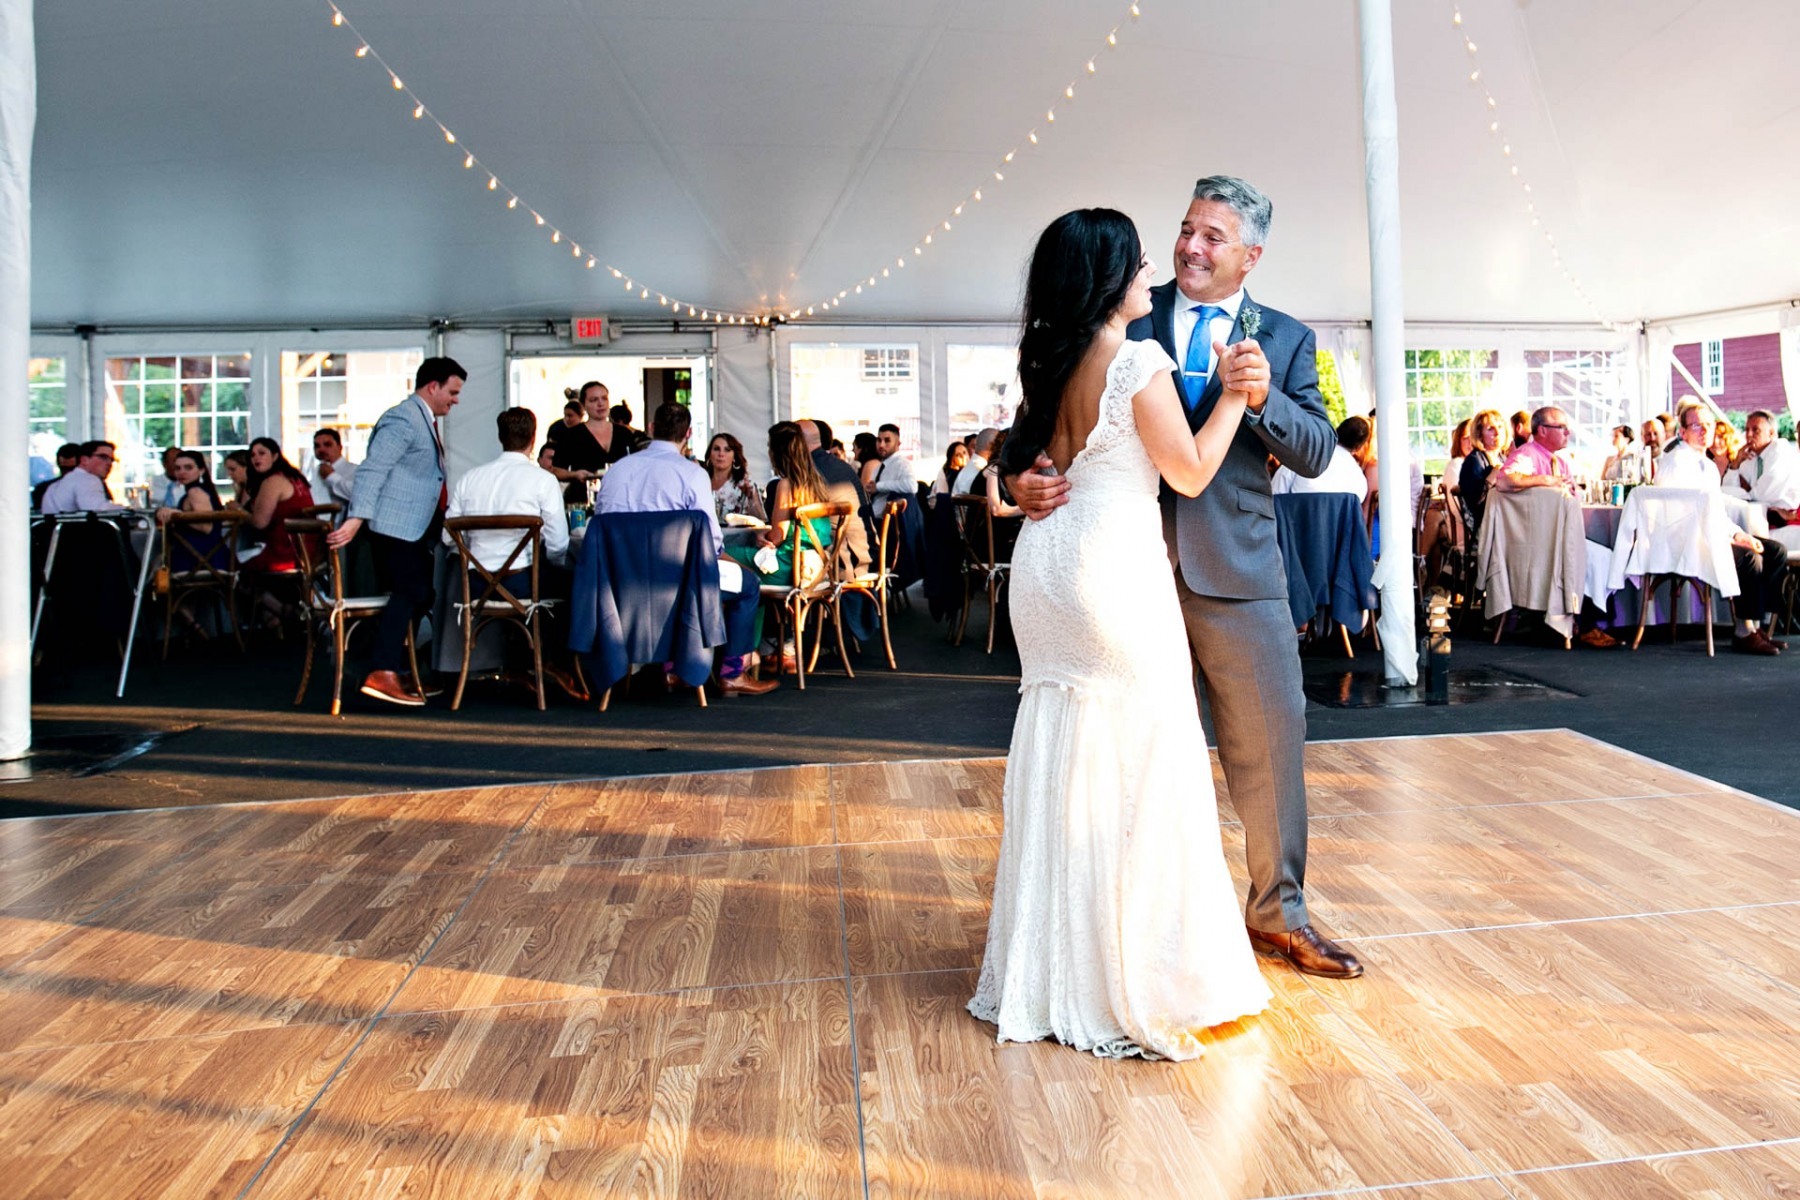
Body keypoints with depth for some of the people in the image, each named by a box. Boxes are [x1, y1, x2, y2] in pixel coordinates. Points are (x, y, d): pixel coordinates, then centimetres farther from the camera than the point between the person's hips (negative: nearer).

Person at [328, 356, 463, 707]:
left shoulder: (424, 421, 22)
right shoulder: (403, 419, -11)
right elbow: (372, 470, -21)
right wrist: (357, 518, -29)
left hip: (414, 530, 11)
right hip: (395, 527, -11)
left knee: (417, 597, 9)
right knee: (411, 593, -17)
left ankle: (395, 671, 14)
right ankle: (382, 674, -19)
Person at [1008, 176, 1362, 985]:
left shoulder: (1284, 340, 7)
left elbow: (1316, 454, -2)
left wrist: (1262, 398, -19)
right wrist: (1022, 472, -21)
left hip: (1237, 574, 1)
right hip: (1132, 567, 0)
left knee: (1270, 742, 7)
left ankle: (1276, 911, 28)